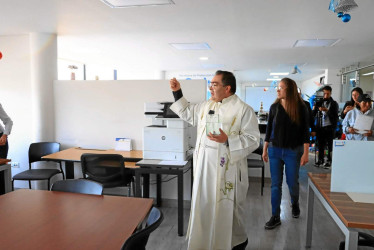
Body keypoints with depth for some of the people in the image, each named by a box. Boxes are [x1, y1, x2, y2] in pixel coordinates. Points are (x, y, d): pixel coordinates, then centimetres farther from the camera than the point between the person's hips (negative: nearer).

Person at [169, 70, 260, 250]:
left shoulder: (244, 110, -11)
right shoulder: (206, 106, 8)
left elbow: (253, 140, -14)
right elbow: (188, 114, 23)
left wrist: (227, 140, -26)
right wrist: (177, 93, 15)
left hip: (227, 170, -6)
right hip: (204, 167, 6)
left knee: (227, 209, 9)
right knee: (204, 206, 18)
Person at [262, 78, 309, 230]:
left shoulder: (300, 108, -6)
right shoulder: (274, 107, 1)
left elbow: (305, 131, -4)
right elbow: (269, 129, 6)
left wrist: (305, 153, -8)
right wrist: (265, 149, 6)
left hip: (293, 151, -2)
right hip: (275, 150, 2)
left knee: (292, 182, 11)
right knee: (275, 184, 5)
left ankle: (295, 204, 43)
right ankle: (275, 217, 15)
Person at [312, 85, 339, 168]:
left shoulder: (334, 104, 4)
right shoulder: (319, 103, 12)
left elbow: (335, 116, -8)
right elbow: (314, 115, 9)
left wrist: (326, 110, -21)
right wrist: (314, 109, -12)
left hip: (329, 127, -2)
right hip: (320, 127, 3)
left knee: (330, 144, 0)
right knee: (320, 144, 6)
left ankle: (329, 161, 9)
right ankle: (320, 160, 17)